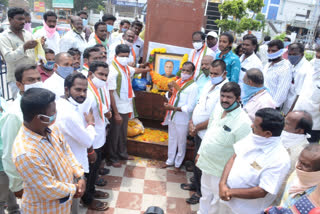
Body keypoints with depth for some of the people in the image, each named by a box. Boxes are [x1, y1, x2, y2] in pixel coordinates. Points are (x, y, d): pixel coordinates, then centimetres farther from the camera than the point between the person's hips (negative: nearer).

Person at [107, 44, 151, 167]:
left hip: (126, 107, 8)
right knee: (115, 134, 8)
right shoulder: (113, 70, -20)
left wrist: (145, 70, 48)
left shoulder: (126, 68, 5)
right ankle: (113, 158, 24)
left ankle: (122, 153, 38)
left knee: (123, 132, 21)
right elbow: (111, 93, -22)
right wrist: (116, 113, -23)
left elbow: (135, 70, 30)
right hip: (117, 108, -8)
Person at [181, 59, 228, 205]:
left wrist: (197, 128, -13)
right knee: (196, 159, 23)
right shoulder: (209, 84, 5)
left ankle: (201, 192, 30)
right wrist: (191, 122, -3)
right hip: (197, 131, 8)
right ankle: (195, 184, 45)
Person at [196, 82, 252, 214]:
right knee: (205, 194, 28)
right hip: (206, 163, 7)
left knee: (217, 199, 14)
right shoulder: (218, 109, -3)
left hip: (221, 170, -7)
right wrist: (200, 152, 15)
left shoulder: (243, 122, -26)